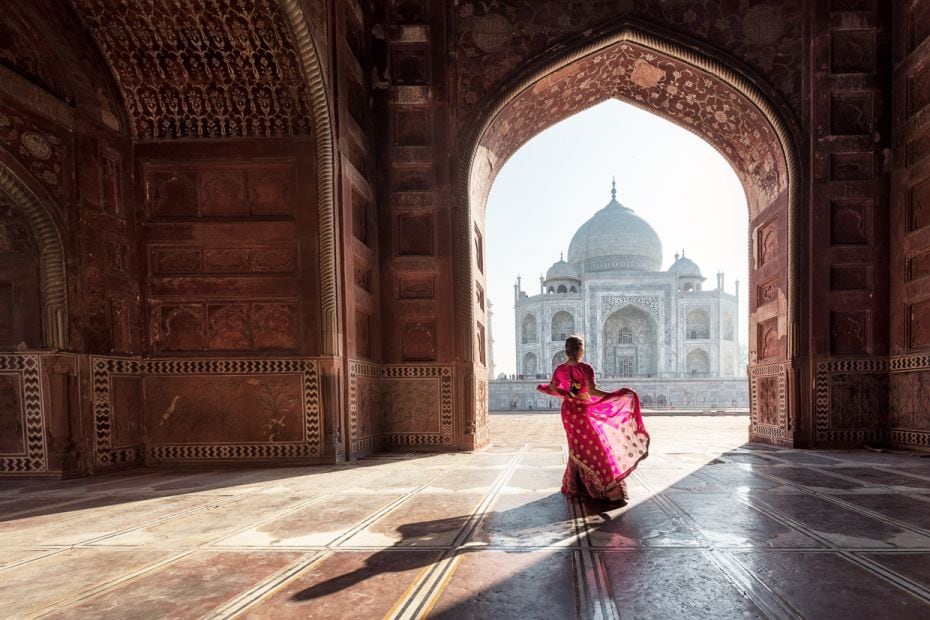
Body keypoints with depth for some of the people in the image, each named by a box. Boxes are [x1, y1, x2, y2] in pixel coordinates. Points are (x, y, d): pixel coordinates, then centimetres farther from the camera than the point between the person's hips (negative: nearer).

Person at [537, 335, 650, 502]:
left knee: (577, 448, 20)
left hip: (568, 411, 5)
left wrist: (541, 387, 27)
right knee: (595, 447, 3)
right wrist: (618, 394, -24)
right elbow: (592, 392, -26)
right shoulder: (585, 368, -18)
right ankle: (608, 488, 6)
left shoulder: (559, 369, -3)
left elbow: (552, 389, 4)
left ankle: (573, 486, 26)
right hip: (584, 412, -5)